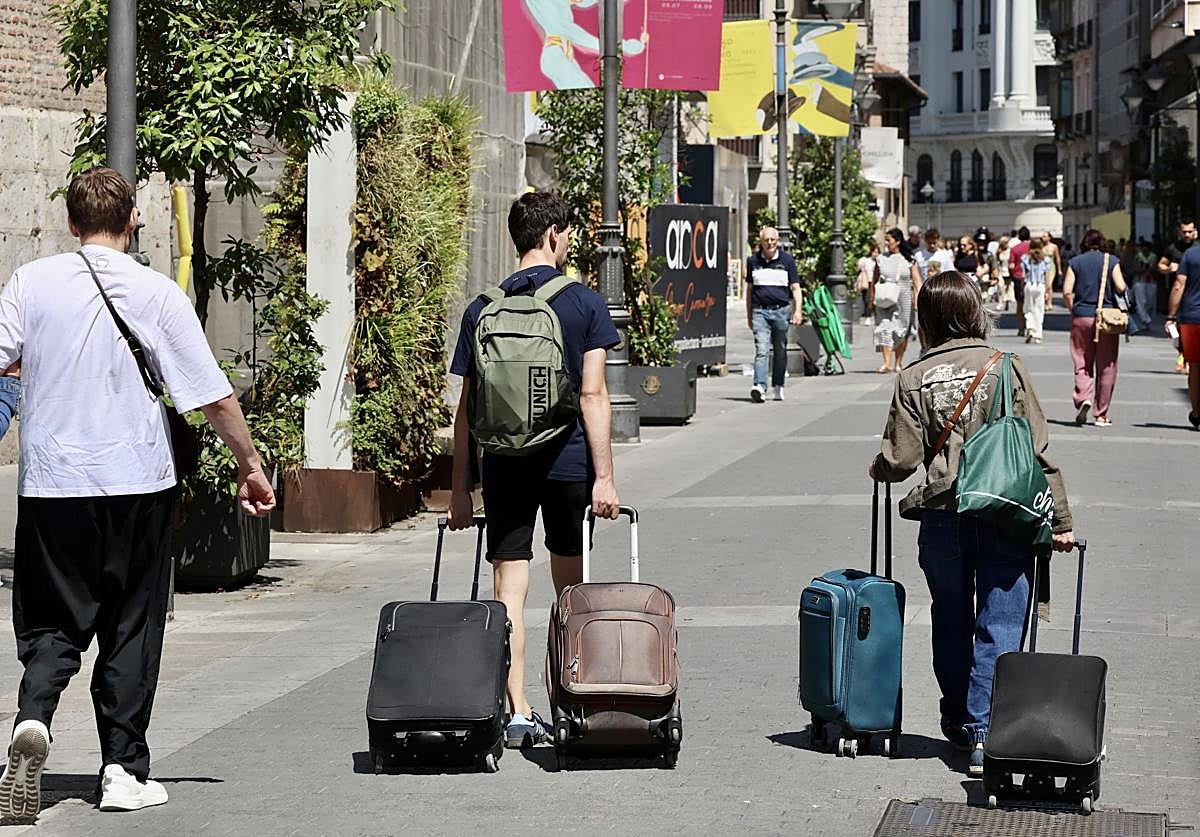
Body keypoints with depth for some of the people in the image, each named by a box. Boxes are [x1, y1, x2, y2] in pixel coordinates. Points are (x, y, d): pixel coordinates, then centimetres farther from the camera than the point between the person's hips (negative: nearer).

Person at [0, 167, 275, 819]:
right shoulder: (158, 294, -4)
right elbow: (214, 397, -3)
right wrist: (250, 465, 8)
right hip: (136, 483, -1)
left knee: (53, 623, 9)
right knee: (131, 630, 11)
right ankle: (124, 770, 10)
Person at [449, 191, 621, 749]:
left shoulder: (483, 309, 3)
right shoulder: (584, 304, -3)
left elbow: (467, 406, 3)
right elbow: (593, 395, -9)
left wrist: (460, 487, 8)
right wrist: (604, 477, -8)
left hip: (503, 467, 1)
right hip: (568, 463, -1)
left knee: (509, 590, 1)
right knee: (570, 590, 15)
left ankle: (518, 714, -6)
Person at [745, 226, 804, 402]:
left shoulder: (787, 260, 3)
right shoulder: (753, 261, 8)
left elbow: (795, 288, 2)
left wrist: (798, 311, -11)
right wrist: (749, 315, 15)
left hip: (781, 311, 0)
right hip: (760, 311, 0)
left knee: (780, 351, 9)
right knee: (761, 350, -13)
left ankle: (778, 387, 22)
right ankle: (759, 387, -25)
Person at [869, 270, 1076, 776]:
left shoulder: (914, 379, -1)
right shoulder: (1006, 368, -1)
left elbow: (901, 459, -5)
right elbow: (1037, 450, -3)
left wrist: (876, 470, 19)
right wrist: (1060, 519, 3)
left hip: (942, 517, 2)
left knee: (951, 623, 18)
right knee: (1000, 626, 0)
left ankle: (958, 721, 31)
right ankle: (985, 733, -9)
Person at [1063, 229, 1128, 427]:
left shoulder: (1075, 262, 3)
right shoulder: (1111, 261, 1)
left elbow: (1067, 291, -5)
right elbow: (1120, 287, -8)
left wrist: (1073, 310, 9)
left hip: (1082, 316, 1)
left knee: (1082, 363, 8)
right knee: (1106, 366, 6)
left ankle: (1083, 399, -18)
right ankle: (1102, 414, 8)